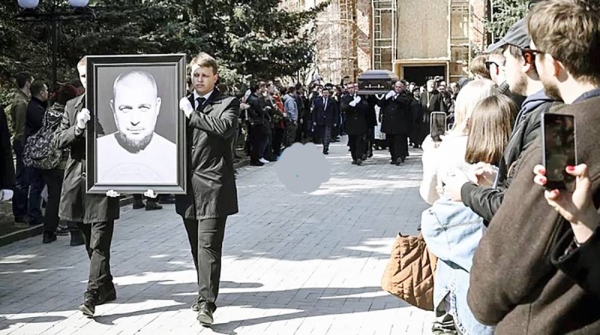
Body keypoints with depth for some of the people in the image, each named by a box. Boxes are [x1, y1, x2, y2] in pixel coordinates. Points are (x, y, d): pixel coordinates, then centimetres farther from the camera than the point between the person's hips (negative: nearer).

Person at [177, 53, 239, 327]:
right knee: (197, 247, 15)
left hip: (212, 186, -5)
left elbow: (225, 127, -21)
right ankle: (206, 293, 29)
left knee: (209, 246, -11)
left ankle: (207, 304, -12)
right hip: (188, 187, 6)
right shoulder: (182, 104, 14)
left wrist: (192, 114, -13)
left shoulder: (227, 104, 0)